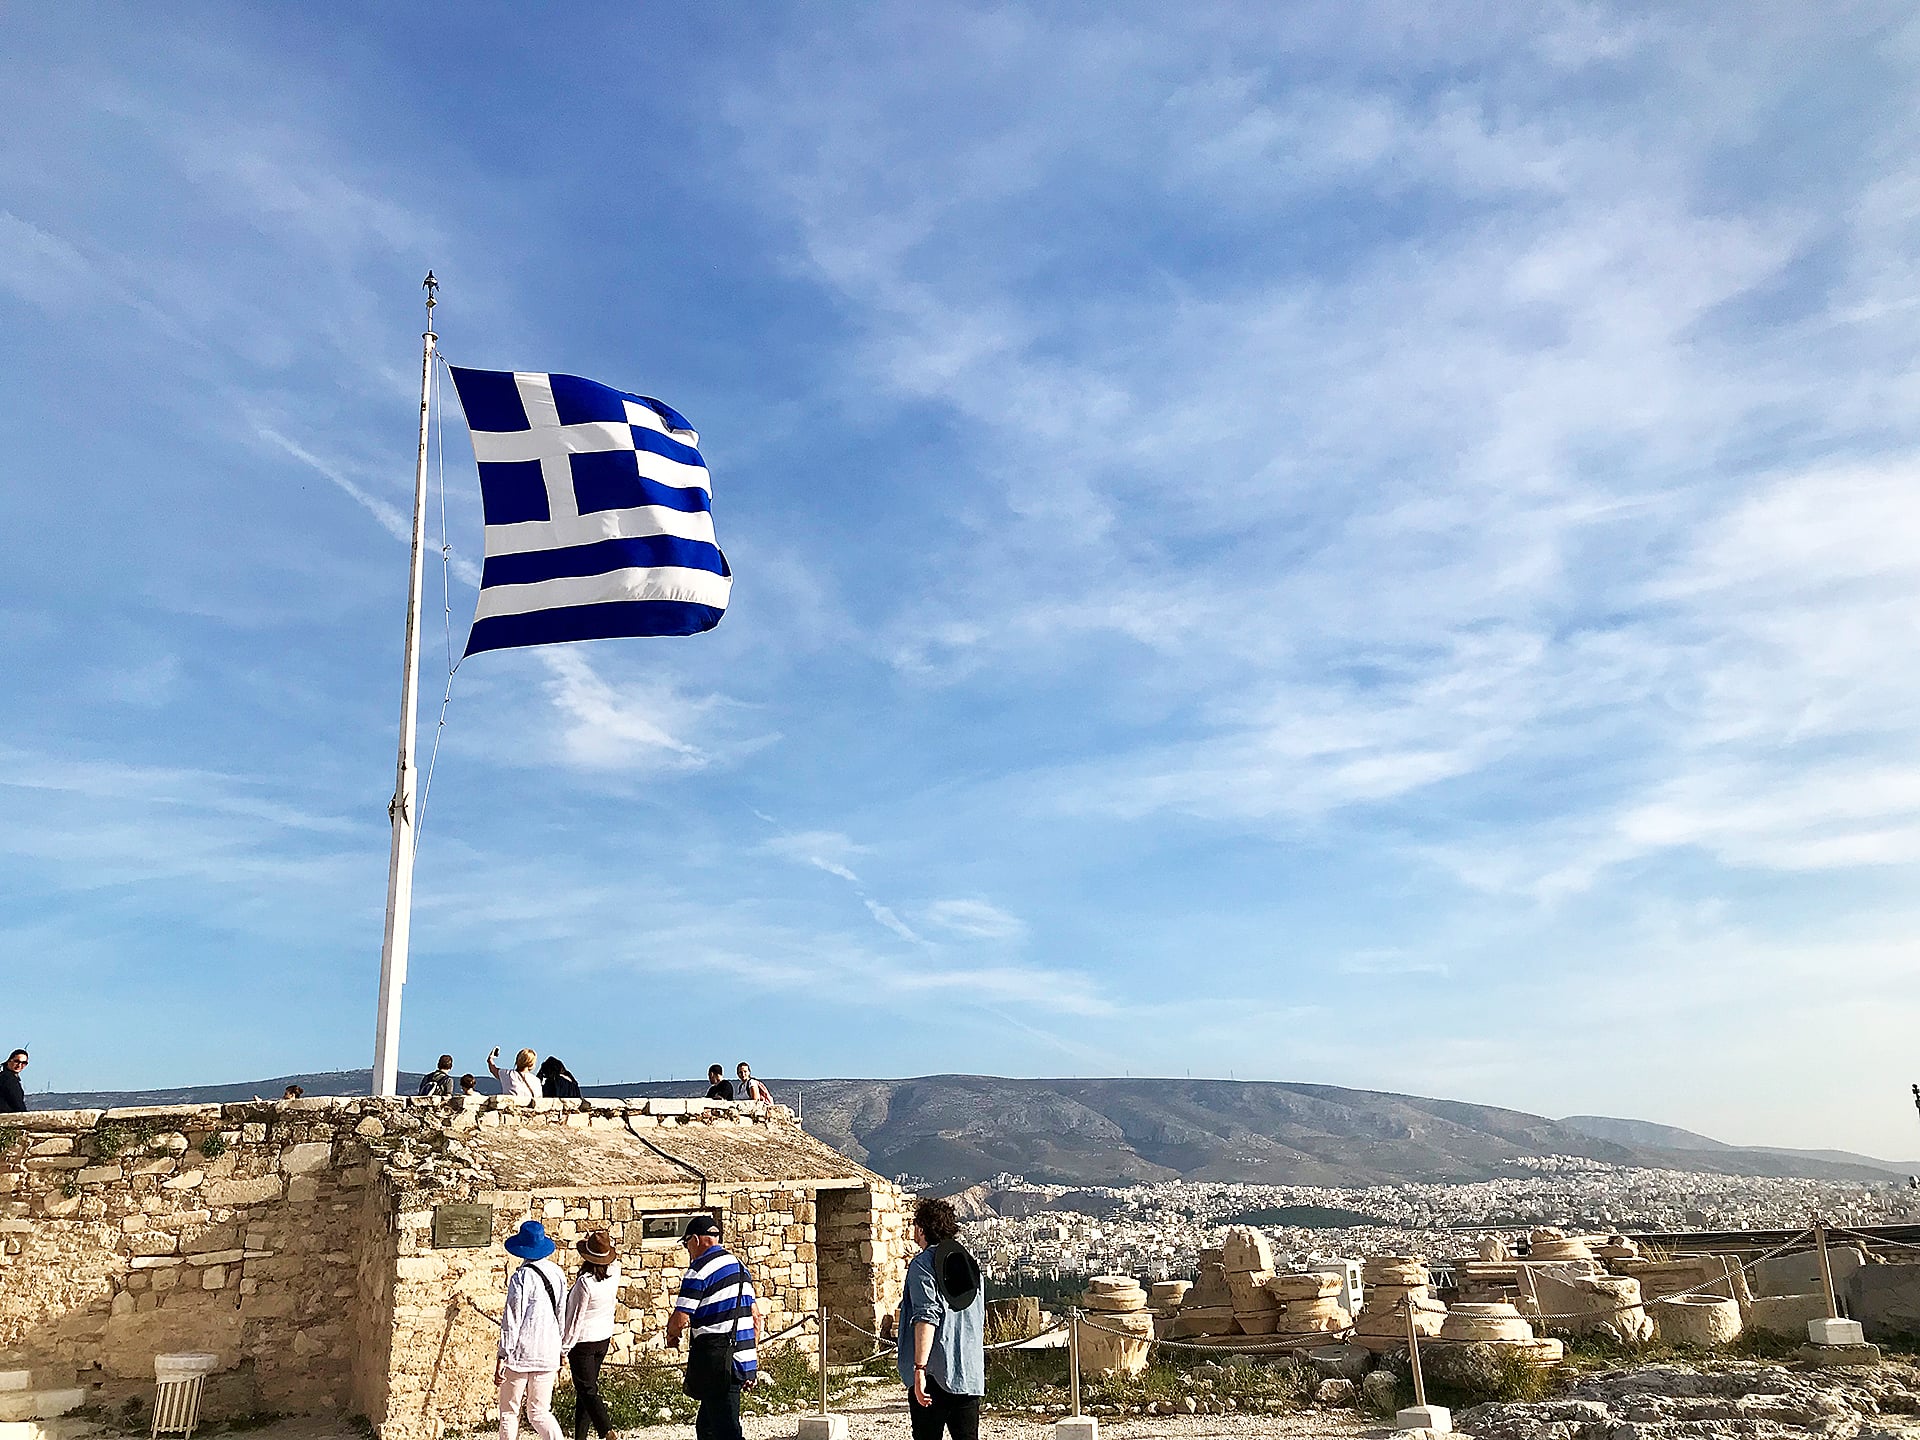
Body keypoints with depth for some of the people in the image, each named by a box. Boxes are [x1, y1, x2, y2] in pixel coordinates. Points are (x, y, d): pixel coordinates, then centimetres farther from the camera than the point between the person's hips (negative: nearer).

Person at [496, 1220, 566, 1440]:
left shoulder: (521, 1277, -13)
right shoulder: (557, 1273, 5)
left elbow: (512, 1319, -14)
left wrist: (502, 1357, -8)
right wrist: (561, 1353, 20)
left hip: (520, 1354, -5)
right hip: (548, 1354, 5)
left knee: (509, 1411, 12)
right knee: (540, 1413, 10)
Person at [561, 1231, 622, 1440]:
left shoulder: (585, 1283, -25)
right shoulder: (614, 1273, -9)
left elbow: (575, 1318, -19)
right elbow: (616, 1259, 18)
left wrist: (564, 1349, -11)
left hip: (583, 1342, -7)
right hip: (604, 1337, 7)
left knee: (587, 1391, -1)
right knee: (586, 1388, 18)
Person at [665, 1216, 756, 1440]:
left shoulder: (699, 1270, -11)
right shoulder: (740, 1267, 15)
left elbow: (680, 1320, -14)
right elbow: (754, 1316, 18)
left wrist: (671, 1336, 8)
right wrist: (753, 1359, 22)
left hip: (716, 1363, -8)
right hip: (743, 1360, 8)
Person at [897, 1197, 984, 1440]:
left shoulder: (922, 1264, -6)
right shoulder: (971, 1264, 15)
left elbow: (927, 1317, -18)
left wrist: (919, 1368, -20)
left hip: (933, 1374, -6)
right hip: (970, 1373, 6)